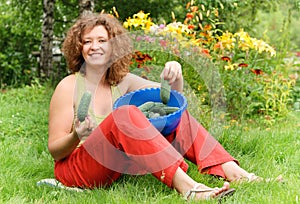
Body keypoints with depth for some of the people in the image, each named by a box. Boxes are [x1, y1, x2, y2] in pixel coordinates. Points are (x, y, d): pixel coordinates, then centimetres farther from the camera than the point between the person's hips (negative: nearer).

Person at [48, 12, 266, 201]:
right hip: (75, 169, -6)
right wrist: (77, 136, -28)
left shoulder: (122, 82, 8)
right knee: (126, 114, -32)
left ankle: (232, 171, -25)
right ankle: (186, 186, -46)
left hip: (117, 165, 6)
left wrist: (176, 75, -12)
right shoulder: (68, 87, -7)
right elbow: (54, 150, -7)